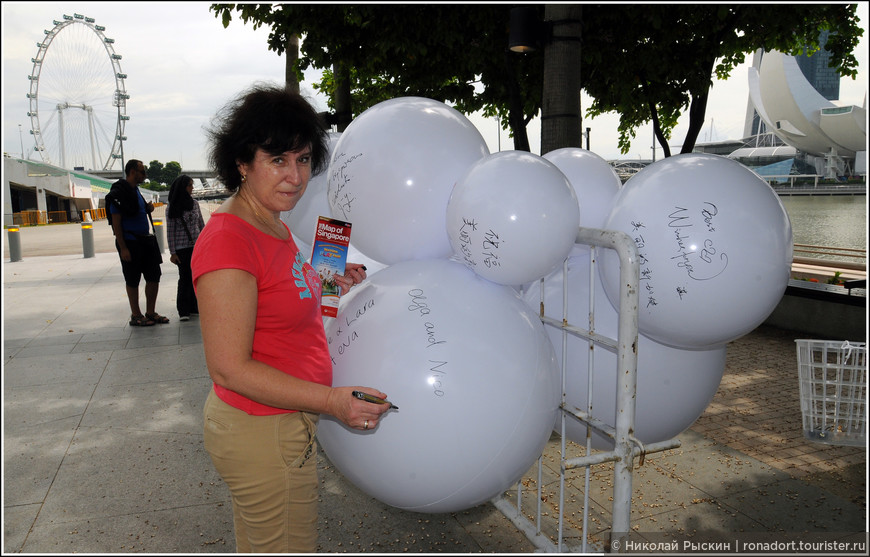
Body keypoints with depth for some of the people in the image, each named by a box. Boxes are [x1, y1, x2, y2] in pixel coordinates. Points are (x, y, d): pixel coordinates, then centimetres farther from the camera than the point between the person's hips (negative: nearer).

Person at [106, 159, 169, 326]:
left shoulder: (136, 190, 15)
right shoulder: (118, 194, -12)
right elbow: (116, 223, -15)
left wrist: (148, 209, 4)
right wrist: (123, 248, -19)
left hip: (145, 240, 8)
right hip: (130, 242, -8)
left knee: (154, 276, 8)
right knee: (132, 280, 2)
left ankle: (150, 312, 20)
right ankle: (136, 316, 13)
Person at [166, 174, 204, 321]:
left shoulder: (194, 204, 7)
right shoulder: (172, 209, -5)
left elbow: (201, 225, 14)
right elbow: (170, 231, -4)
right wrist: (172, 252, -7)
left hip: (197, 246, 4)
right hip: (182, 248, -4)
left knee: (195, 277, 5)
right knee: (185, 278, -3)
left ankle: (193, 307, 15)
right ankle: (183, 310, 6)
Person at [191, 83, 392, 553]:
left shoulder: (274, 228, 7)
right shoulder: (228, 241, -24)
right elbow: (230, 368, -25)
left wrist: (330, 287, 4)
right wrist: (330, 400, -26)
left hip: (281, 422, 9)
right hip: (263, 431, -9)